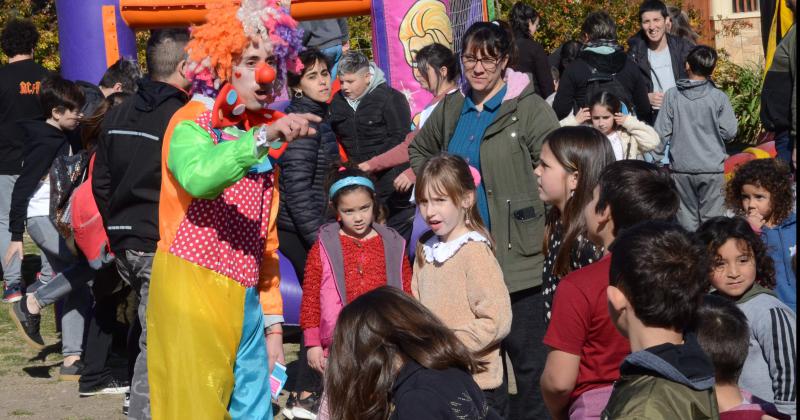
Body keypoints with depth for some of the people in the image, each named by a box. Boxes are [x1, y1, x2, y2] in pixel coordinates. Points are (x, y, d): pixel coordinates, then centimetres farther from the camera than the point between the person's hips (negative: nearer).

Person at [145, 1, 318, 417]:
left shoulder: (262, 134, 18)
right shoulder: (192, 123, -5)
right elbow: (198, 177, -30)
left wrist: (272, 319, 17)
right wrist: (263, 138, -41)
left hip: (245, 297, 7)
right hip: (192, 287, -7)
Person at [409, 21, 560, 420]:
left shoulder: (529, 108, -9)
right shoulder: (452, 108, 10)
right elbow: (419, 150, 27)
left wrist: (522, 202, -12)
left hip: (516, 252, -6)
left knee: (527, 355, -2)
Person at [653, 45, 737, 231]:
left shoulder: (672, 96, -4)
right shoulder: (719, 97, -7)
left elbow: (662, 132, -3)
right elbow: (729, 132, -5)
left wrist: (656, 159, 8)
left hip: (681, 168, 1)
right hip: (712, 167, -1)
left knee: (686, 217, 9)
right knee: (711, 217, 4)